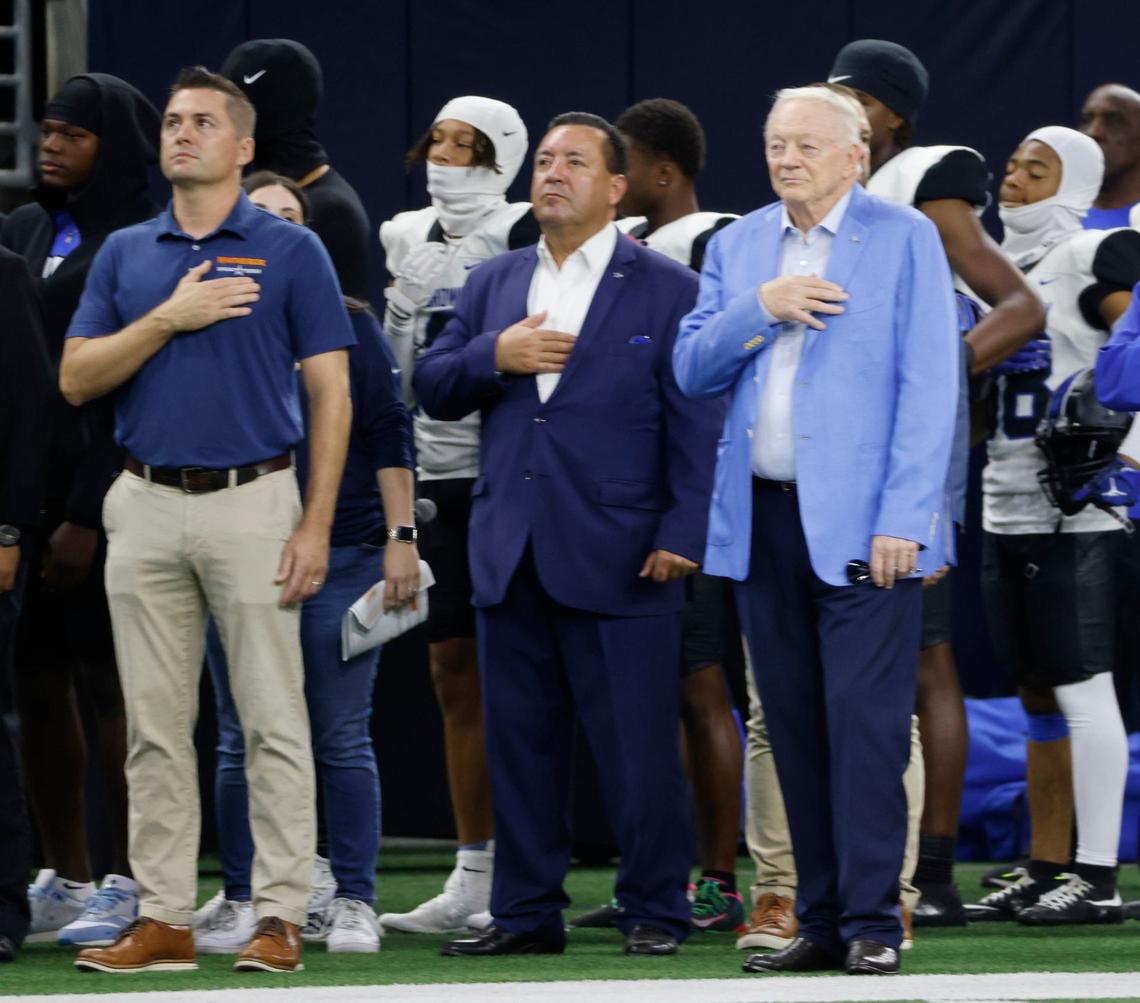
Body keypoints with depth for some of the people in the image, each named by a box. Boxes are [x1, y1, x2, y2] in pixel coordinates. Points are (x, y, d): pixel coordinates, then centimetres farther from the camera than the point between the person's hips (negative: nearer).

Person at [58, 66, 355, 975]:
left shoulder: (289, 251, 0)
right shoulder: (126, 254, 11)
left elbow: (331, 393, -2)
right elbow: (77, 380, 4)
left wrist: (315, 525, -10)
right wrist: (169, 319, -9)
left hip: (253, 502, -4)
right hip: (147, 507, 4)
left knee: (273, 721, -3)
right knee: (156, 727, 5)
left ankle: (281, 917, -1)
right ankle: (163, 919, 8)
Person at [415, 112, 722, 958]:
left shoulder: (667, 290, 1)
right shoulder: (493, 284, 16)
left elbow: (695, 423, -3)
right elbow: (431, 388, 12)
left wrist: (682, 533, -11)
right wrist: (493, 355, -7)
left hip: (619, 558, -5)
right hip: (512, 558, 5)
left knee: (639, 747, -2)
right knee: (520, 743, 8)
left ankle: (655, 911, 6)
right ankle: (526, 911, 14)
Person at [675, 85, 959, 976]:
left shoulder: (904, 238, 0)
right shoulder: (738, 246, 15)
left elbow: (929, 389, -6)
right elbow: (693, 370, 9)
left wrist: (903, 519, -13)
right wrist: (761, 308, -8)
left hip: (863, 524, -5)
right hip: (763, 520, 5)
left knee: (864, 723, -10)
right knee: (795, 728, 6)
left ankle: (872, 924, -8)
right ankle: (821, 924, 11)